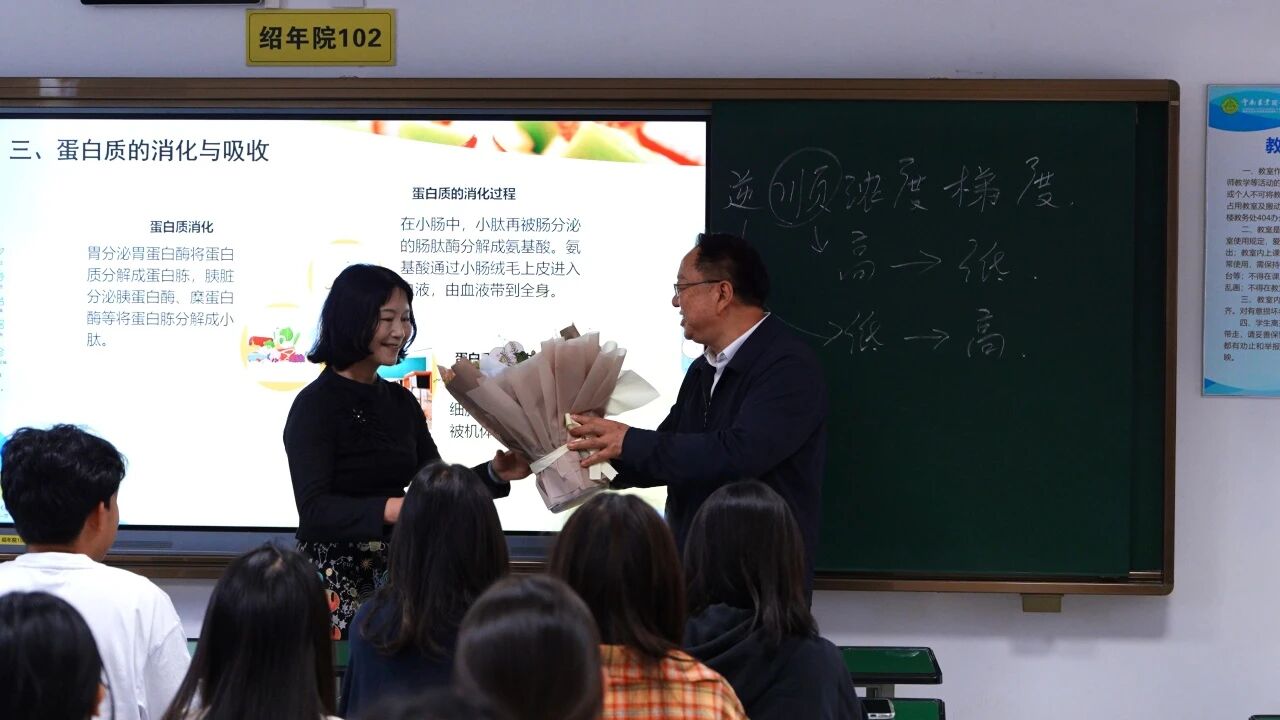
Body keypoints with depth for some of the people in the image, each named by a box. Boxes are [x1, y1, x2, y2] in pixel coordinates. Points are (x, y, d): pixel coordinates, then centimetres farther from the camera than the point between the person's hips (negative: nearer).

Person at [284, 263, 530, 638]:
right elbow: (314, 508, -19)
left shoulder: (401, 402, 10)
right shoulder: (315, 405, -10)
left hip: (394, 573, 6)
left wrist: (494, 474, -6)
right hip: (335, 579, -6)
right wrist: (391, 509, -33)